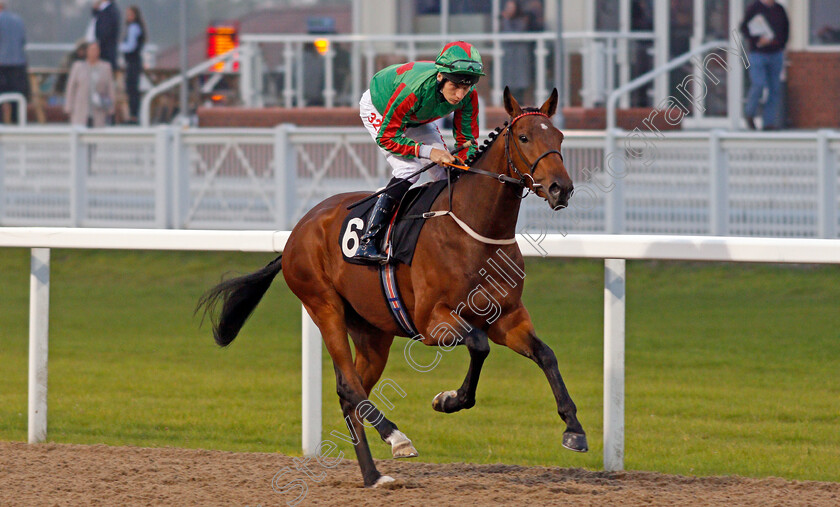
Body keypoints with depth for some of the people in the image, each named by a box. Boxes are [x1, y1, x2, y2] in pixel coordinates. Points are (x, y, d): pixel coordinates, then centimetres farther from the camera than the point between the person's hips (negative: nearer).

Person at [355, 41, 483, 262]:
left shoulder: (468, 96, -28)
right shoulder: (414, 89, -45)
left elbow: (467, 138, -15)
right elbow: (386, 136, -36)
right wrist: (427, 151, -45)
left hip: (417, 119, 6)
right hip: (378, 109, -6)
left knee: (447, 174, -2)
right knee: (409, 169, -25)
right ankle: (366, 242, -26)